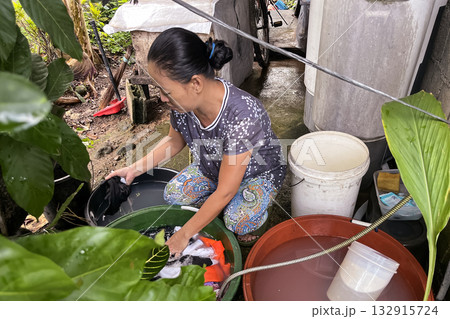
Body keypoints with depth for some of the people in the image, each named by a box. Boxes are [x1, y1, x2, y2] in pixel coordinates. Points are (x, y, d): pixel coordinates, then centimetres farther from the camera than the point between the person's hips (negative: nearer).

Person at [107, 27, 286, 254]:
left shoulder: (242, 115, -43)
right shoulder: (184, 101, -23)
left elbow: (225, 192, -34)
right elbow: (175, 140, 2)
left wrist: (183, 236, -26)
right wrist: (136, 168, -10)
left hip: (260, 171, -5)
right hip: (212, 167, 6)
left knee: (239, 221, -29)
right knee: (172, 195, -10)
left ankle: (256, 217, 7)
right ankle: (219, 209, 15)